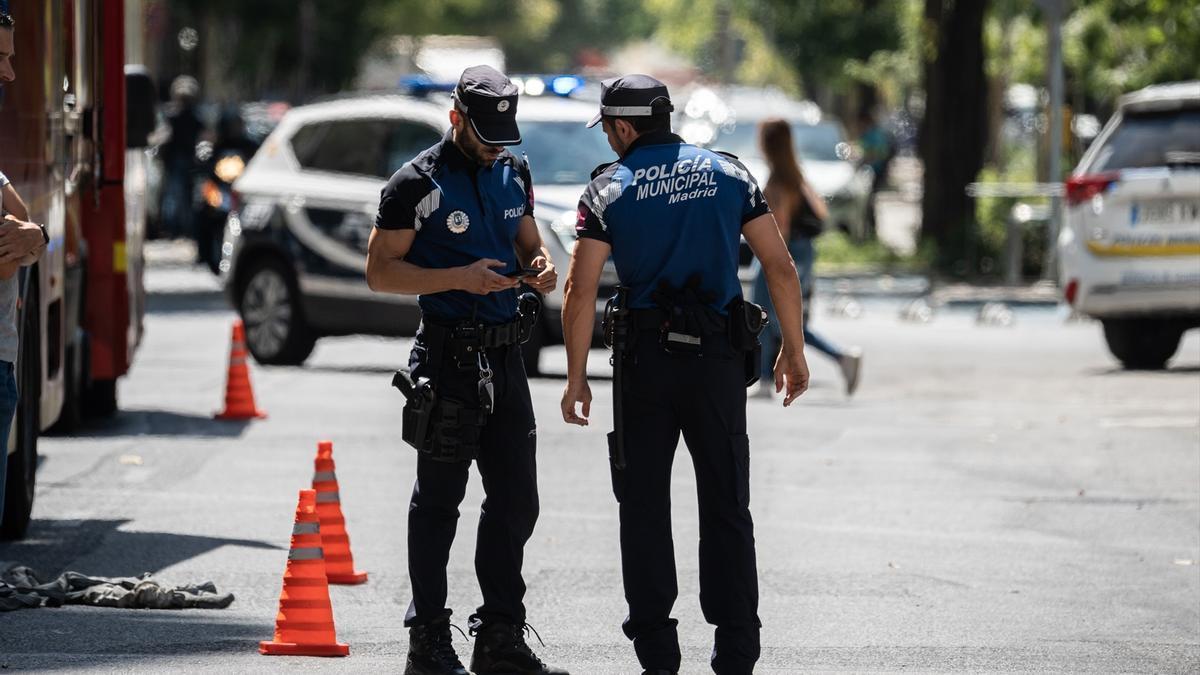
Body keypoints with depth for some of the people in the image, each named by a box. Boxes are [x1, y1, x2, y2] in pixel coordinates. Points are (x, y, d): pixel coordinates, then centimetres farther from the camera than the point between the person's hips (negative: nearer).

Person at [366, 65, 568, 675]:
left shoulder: (513, 172, 11)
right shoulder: (418, 183, -9)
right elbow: (380, 271, -9)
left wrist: (540, 265, 0)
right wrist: (458, 278, -21)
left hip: (505, 354, 6)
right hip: (448, 356, -6)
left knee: (515, 500, 8)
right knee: (438, 503, 1)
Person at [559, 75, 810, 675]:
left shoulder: (609, 190, -2)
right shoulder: (728, 175, 5)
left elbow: (581, 293, -8)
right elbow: (780, 269, 2)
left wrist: (577, 378, -1)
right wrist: (793, 352, 10)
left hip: (644, 359, -2)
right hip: (717, 356, 2)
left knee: (644, 508, 7)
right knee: (727, 508, 7)